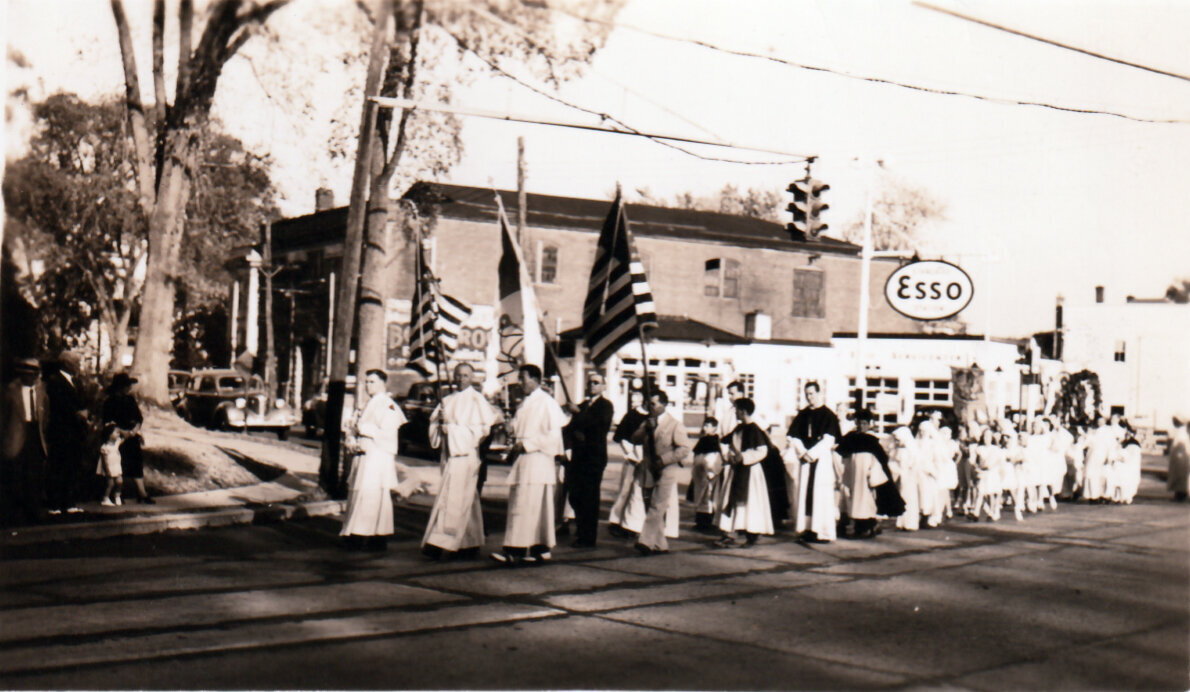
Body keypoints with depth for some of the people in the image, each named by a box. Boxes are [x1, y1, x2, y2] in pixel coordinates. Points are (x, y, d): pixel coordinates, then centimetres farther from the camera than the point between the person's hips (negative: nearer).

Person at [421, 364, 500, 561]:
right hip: (449, 453, 6)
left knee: (453, 498, -12)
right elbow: (434, 421, 18)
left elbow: (484, 427, -7)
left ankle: (443, 543, -13)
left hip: (466, 453, -6)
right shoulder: (447, 400, 17)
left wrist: (453, 429, -11)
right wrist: (440, 423, -6)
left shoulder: (477, 400, -1)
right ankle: (471, 543, 13)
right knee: (466, 499, 8)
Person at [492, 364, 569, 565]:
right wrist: (515, 445, 5)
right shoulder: (525, 404, 16)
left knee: (525, 505, -10)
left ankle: (516, 550, -9)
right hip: (523, 459, 9)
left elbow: (553, 435, -15)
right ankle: (541, 549, 12)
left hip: (537, 460, -8)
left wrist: (526, 445, -16)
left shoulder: (546, 403, -10)